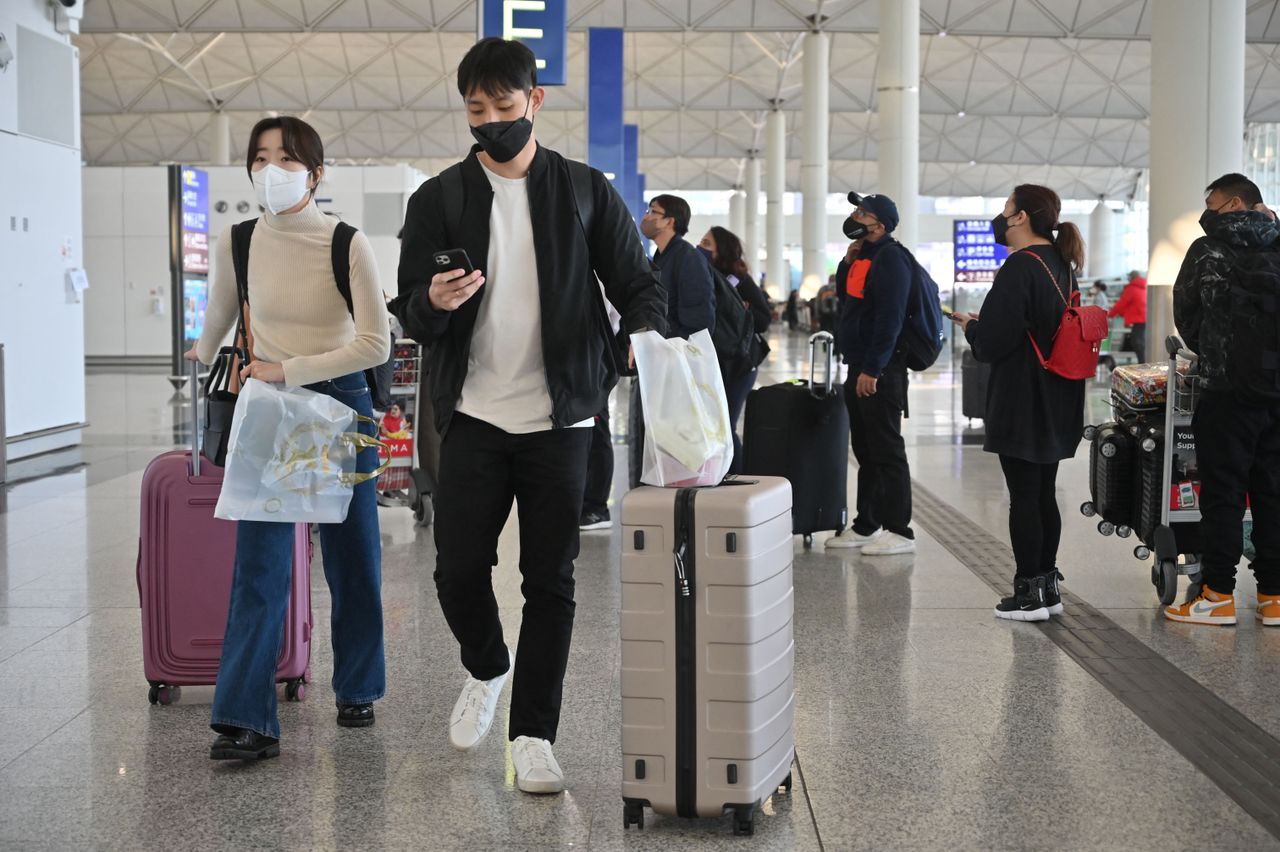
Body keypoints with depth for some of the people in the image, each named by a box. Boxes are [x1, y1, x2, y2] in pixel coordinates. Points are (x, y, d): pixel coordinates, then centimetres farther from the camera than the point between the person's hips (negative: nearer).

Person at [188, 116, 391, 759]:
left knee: (352, 557, 9)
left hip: (339, 403, -1)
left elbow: (375, 344, -14)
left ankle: (356, 691, 28)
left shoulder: (346, 245, -10)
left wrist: (287, 369, -16)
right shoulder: (237, 243, -3)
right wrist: (205, 359, 32)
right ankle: (246, 720, -8)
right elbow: (218, 320, 17)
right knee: (260, 562, -7)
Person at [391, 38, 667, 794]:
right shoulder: (439, 199, 5)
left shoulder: (587, 191, 4)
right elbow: (410, 314, 4)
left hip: (560, 418, -1)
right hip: (475, 415, 1)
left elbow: (637, 284, 4)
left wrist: (649, 336, -18)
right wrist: (434, 302, -21)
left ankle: (534, 737, 11)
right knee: (459, 571, -1)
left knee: (551, 581, 2)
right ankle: (487, 668, 31)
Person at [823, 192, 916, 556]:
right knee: (865, 450, 14)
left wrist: (872, 370, -23)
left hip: (879, 372, -10)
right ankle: (866, 526, 21)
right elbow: (844, 297, 24)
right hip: (859, 368, 10)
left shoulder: (890, 257, -13)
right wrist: (848, 262, 8)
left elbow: (889, 318, -21)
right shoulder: (864, 257, 16)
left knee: (887, 451, -7)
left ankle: (899, 531, -3)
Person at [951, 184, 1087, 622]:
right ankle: (1047, 585, 20)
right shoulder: (1061, 265, 11)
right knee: (1044, 495, 14)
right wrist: (984, 322, 17)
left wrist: (970, 325, 0)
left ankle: (1029, 593, 3)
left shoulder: (1020, 266, -17)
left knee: (1023, 496, -2)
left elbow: (993, 340, -21)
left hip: (1022, 402, -9)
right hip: (1057, 404, 9)